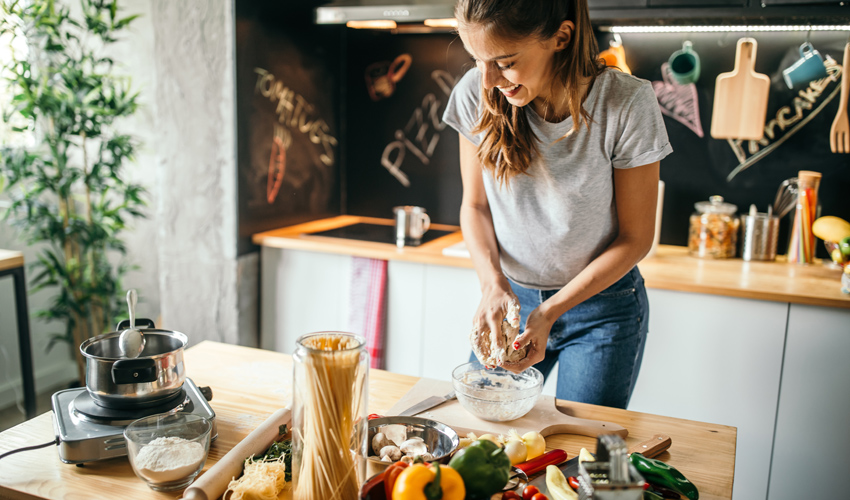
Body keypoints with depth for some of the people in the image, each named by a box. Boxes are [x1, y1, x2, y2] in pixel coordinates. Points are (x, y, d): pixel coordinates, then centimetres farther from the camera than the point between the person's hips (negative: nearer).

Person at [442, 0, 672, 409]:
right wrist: (493, 283, -18)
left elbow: (635, 237, -12)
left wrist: (550, 312, -20)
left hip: (601, 304, -2)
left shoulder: (626, 104, -21)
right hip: (510, 296, 3)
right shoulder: (476, 94, -14)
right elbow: (475, 205, -1)